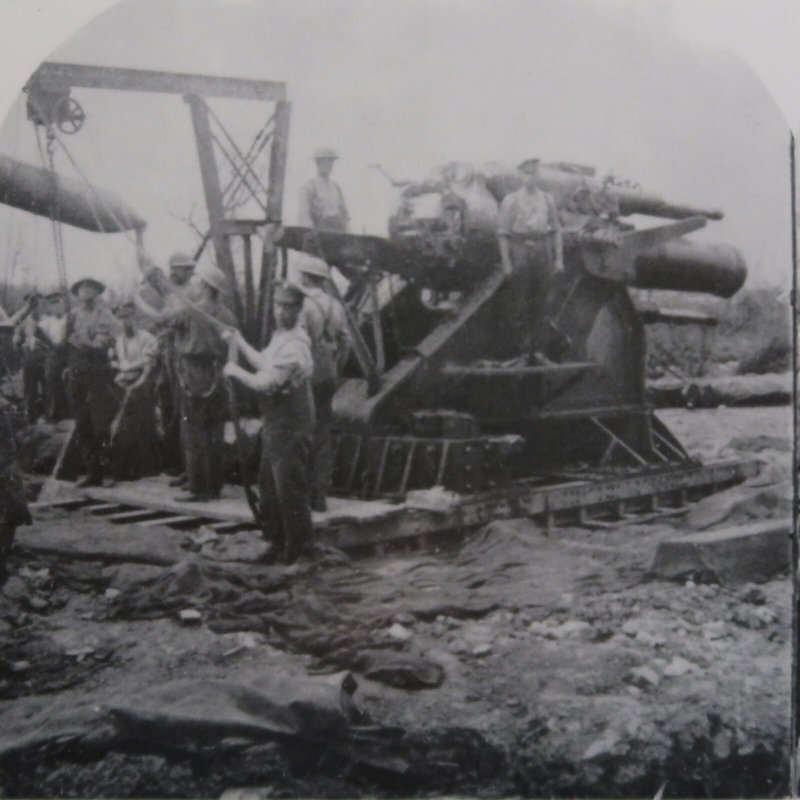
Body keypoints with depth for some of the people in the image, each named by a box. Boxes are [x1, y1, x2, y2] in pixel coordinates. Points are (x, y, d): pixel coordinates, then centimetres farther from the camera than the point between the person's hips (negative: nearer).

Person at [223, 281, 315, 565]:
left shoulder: (295, 345, -24)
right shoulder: (279, 336, 9)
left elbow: (265, 382, -27)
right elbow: (264, 363, 25)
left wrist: (235, 371, -12)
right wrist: (240, 342, 21)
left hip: (290, 427, -10)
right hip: (274, 424, 10)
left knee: (291, 491, -2)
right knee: (268, 486, 20)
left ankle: (298, 554, 10)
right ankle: (278, 544, 35)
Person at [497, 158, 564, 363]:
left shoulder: (547, 199, 8)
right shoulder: (511, 200, -1)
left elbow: (556, 229, 12)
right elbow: (502, 232, -2)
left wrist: (559, 258, 7)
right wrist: (506, 262, -7)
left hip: (542, 251, 3)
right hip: (520, 252, -3)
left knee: (540, 303, 6)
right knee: (520, 303, 0)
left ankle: (538, 349, 14)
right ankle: (519, 350, 8)